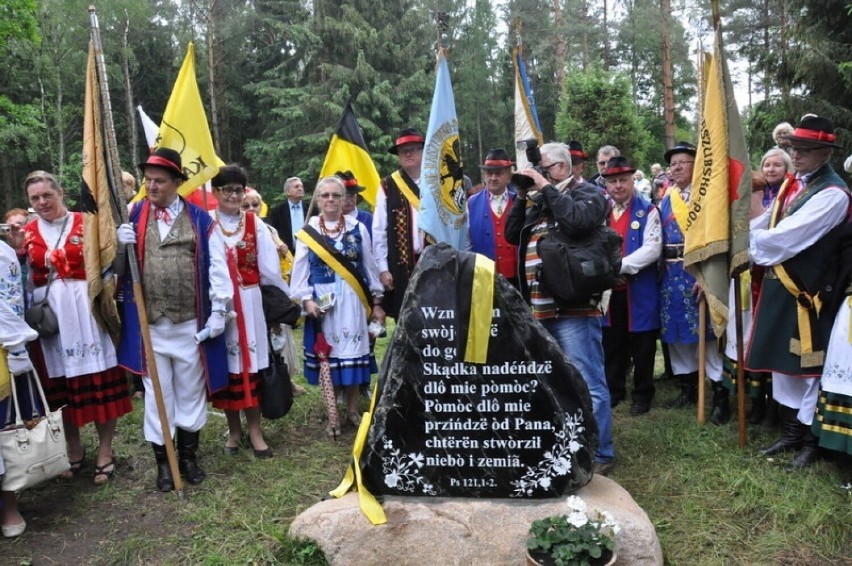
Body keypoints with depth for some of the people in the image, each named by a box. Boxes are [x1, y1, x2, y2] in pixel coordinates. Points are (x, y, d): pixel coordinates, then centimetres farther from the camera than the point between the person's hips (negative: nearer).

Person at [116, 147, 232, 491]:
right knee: (157, 393, 9)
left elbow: (216, 267, -1)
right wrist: (121, 246, -14)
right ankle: (163, 461, 23)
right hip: (149, 323, 1)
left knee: (191, 390, 11)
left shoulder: (200, 219, 1)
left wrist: (218, 311, -7)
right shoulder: (134, 216, 5)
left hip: (191, 323, -1)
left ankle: (189, 456, 28)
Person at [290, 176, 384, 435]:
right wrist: (306, 299, -11)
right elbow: (300, 271, 2)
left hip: (352, 301, 1)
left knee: (352, 354, 5)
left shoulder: (358, 229, 4)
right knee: (327, 355, 3)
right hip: (322, 303, -1)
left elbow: (369, 266, 7)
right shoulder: (307, 233, 1)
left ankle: (352, 410, 20)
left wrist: (376, 302, 7)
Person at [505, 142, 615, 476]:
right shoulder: (537, 200, 18)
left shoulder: (587, 193, -2)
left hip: (573, 309, -8)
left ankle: (599, 454, 7)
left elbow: (580, 220, -23)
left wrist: (546, 187, -13)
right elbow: (512, 235, 14)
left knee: (587, 384, -4)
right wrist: (523, 196, 3)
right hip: (539, 311, 8)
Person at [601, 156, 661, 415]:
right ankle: (614, 390, 28)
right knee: (612, 344, 13)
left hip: (640, 291, -4)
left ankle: (642, 394, 21)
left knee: (641, 346, 7)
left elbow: (652, 249, -15)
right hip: (607, 290, 4)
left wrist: (620, 265, -20)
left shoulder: (647, 210, -4)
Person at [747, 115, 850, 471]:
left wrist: (749, 240, -12)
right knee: (781, 361, 17)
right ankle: (790, 431, 33)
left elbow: (786, 237, -24)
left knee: (807, 367, 5)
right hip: (778, 285, 8)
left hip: (806, 291, -8)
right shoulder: (793, 184, 10)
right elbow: (766, 224, 12)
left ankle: (810, 442, 22)